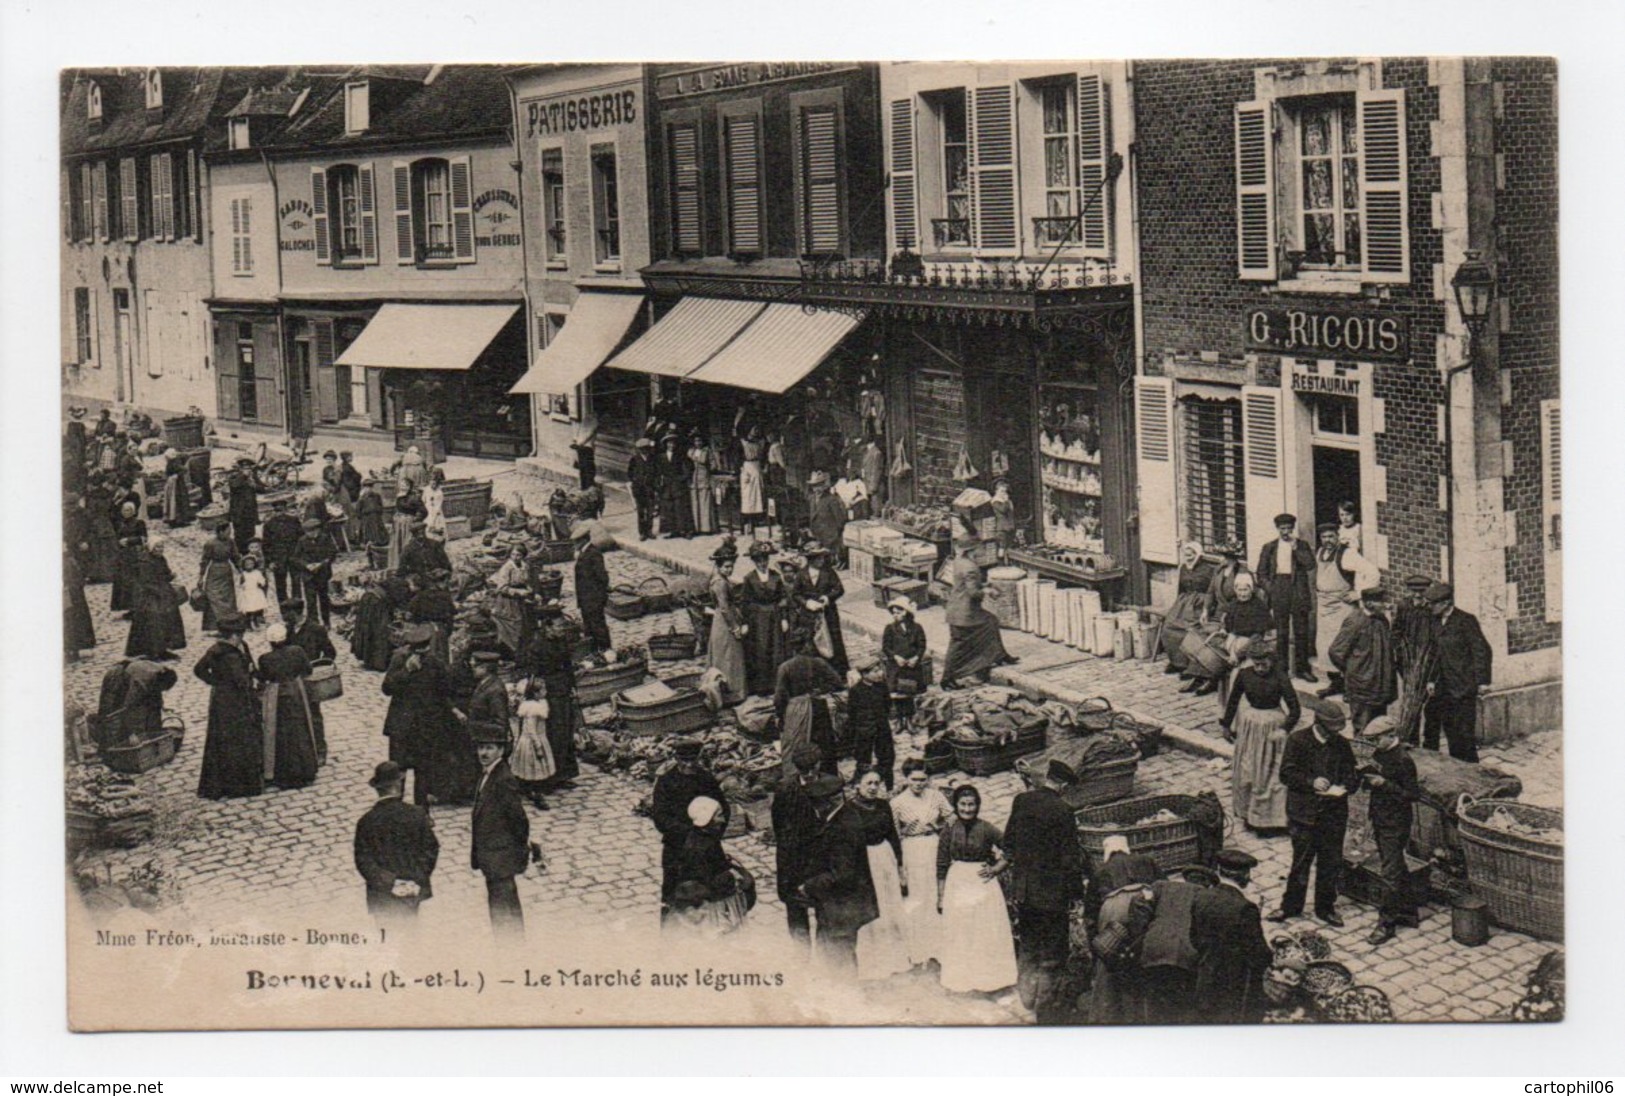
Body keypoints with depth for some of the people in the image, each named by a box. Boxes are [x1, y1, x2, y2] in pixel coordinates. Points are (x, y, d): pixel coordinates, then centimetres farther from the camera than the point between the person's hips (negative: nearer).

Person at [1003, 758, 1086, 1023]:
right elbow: (1071, 857, -16)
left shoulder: (1021, 801, -2)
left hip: (1022, 889, 6)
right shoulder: (1062, 811, -19)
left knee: (1028, 942, 22)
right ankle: (1045, 1003, 12)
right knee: (1052, 951, 6)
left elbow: (1009, 841, 8)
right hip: (1051, 891, -6)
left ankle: (1026, 993, 30)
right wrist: (1076, 892, -7)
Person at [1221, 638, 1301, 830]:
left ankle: (1270, 816, 15)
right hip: (1249, 726, 4)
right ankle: (1248, 812, 31)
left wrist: (1284, 730, -29)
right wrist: (1227, 725, 14)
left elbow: (1295, 709, -17)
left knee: (1270, 772, 3)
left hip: (1272, 726, -4)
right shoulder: (1244, 674, -8)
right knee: (1245, 771, 14)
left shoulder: (1280, 679, -19)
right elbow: (1233, 700, 7)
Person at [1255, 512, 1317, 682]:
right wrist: (1269, 588, -2)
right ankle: (1281, 668, 5)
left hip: (1299, 590, 0)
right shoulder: (1269, 548, 11)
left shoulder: (1302, 546, 9)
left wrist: (1295, 547, -11)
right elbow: (1261, 572, 11)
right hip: (1278, 590, 0)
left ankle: (1302, 668, 7)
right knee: (1281, 632, 1)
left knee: (1301, 631, 1)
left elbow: (1310, 564, -8)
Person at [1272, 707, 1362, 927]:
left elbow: (1352, 776, 8)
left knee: (1331, 863, 9)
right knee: (1301, 861, 5)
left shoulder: (1341, 744, 4)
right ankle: (1291, 905, 21)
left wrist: (1344, 788, -14)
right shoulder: (1298, 741, -6)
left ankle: (1325, 907, 24)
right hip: (1304, 812, -3)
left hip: (1334, 812, 3)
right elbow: (1286, 773, -9)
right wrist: (1311, 782, -23)